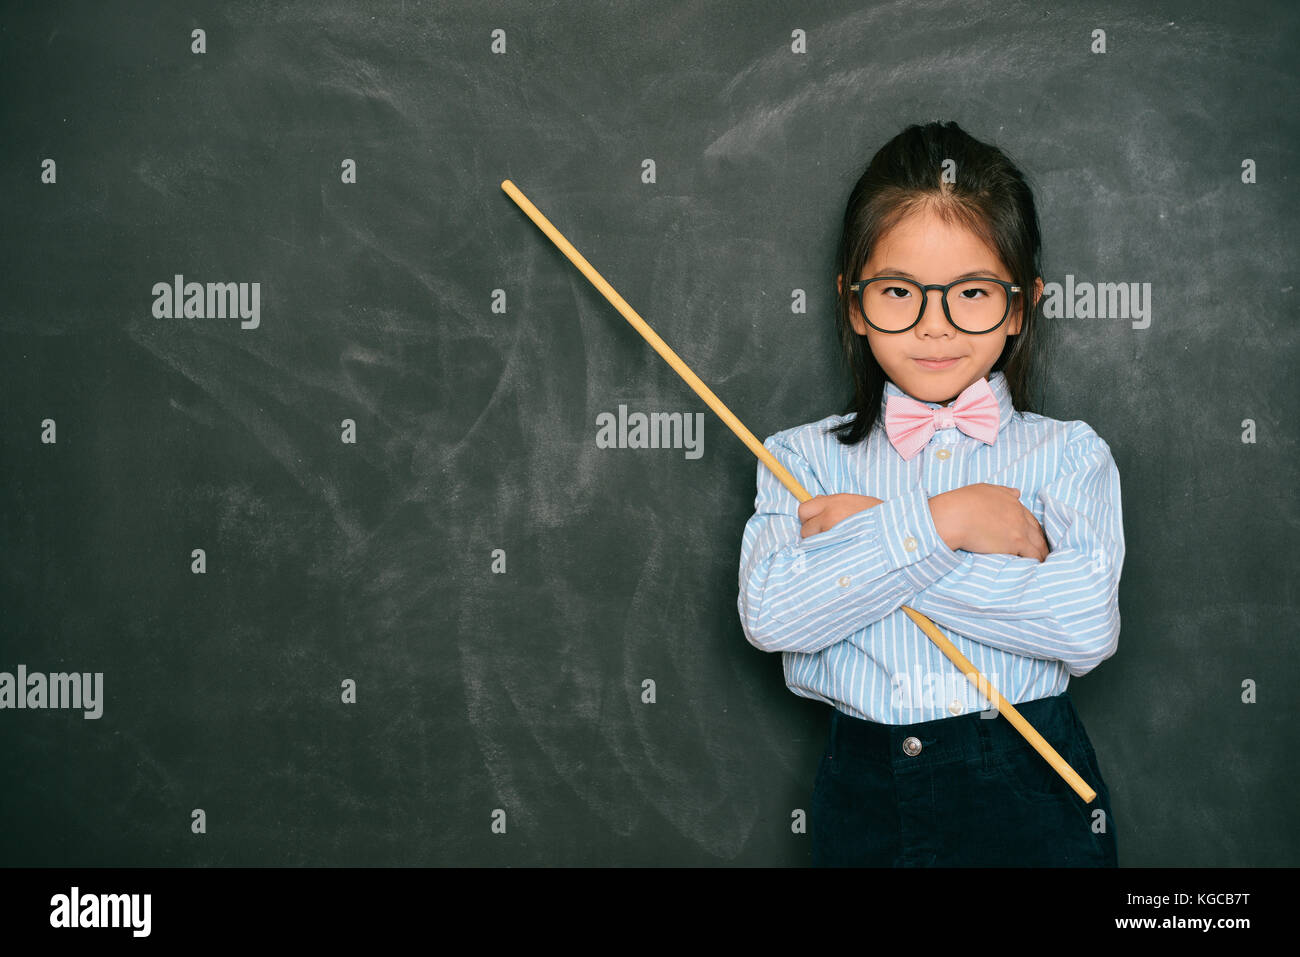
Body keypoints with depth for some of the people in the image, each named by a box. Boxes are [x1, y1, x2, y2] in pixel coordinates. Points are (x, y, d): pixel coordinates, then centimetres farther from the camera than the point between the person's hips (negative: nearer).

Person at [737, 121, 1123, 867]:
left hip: (1032, 797, 0)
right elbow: (771, 612, -14)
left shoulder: (1069, 454, 0)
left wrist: (872, 531, -14)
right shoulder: (806, 459, 2)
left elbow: (1087, 626, -16)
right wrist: (941, 521, -19)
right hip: (867, 801, 1)